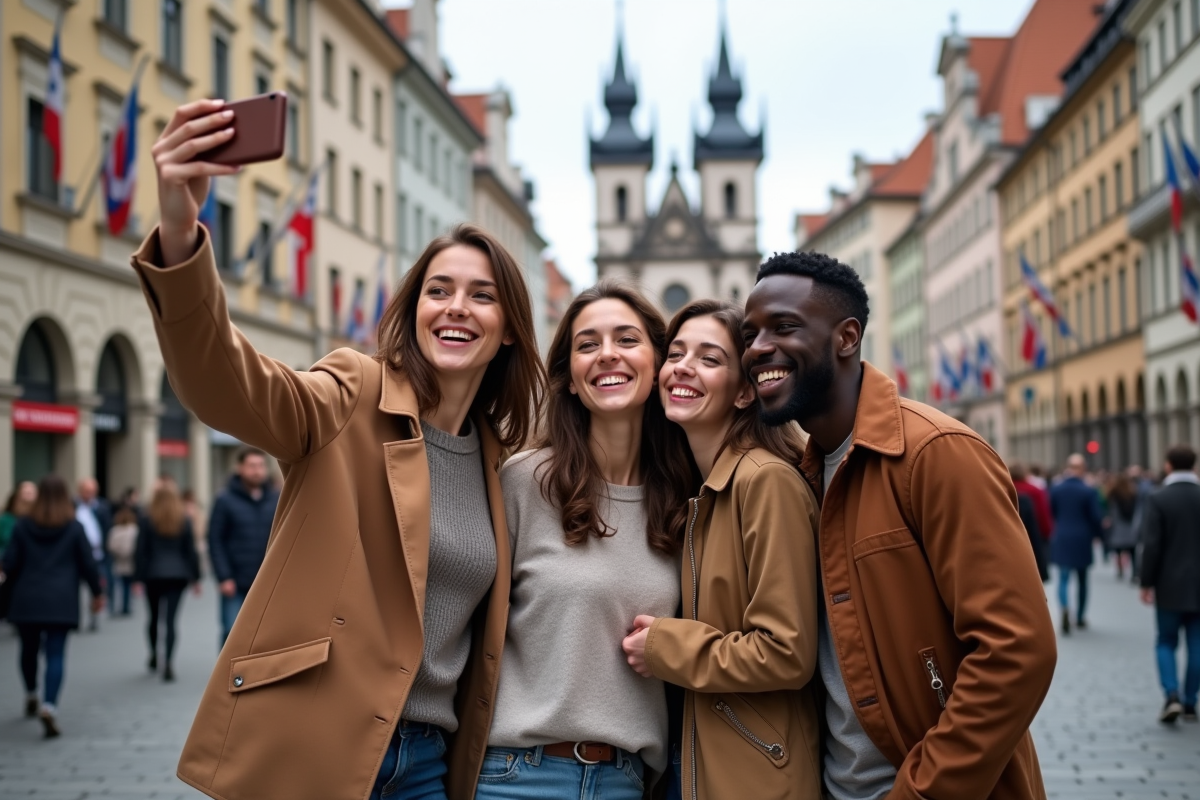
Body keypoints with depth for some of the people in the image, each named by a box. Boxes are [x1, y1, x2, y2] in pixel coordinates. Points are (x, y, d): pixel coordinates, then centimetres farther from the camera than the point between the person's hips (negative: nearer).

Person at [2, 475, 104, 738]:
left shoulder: (23, 526, 1)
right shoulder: (74, 528, -2)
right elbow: (88, 563, -1)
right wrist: (97, 592, 12)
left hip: (26, 600, 2)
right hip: (61, 602, -2)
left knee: (29, 648, 20)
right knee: (56, 654, -4)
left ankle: (31, 696, 37)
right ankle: (49, 706, -21)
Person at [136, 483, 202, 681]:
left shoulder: (148, 520, -2)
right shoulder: (184, 520, 2)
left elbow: (141, 551, -3)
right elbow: (190, 550, 3)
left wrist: (138, 577, -1)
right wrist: (195, 577, 9)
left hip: (153, 575, 0)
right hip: (178, 575, 0)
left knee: (154, 616, 17)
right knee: (171, 619, -4)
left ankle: (154, 656, 28)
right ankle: (167, 663, -14)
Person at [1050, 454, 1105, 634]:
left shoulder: (1055, 489, -3)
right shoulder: (1089, 491, -11)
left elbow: (1050, 512, 4)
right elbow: (1096, 517, -11)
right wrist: (1099, 534, 6)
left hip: (1061, 540, 1)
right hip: (1082, 540, -1)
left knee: (1063, 579, 3)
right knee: (1082, 580, 15)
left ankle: (1064, 608, -25)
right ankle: (1080, 618, 23)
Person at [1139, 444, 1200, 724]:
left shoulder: (1158, 499, -10)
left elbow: (1151, 545, -13)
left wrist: (1147, 583, -4)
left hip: (1170, 586, -2)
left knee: (1166, 643, 9)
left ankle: (1172, 696, -8)